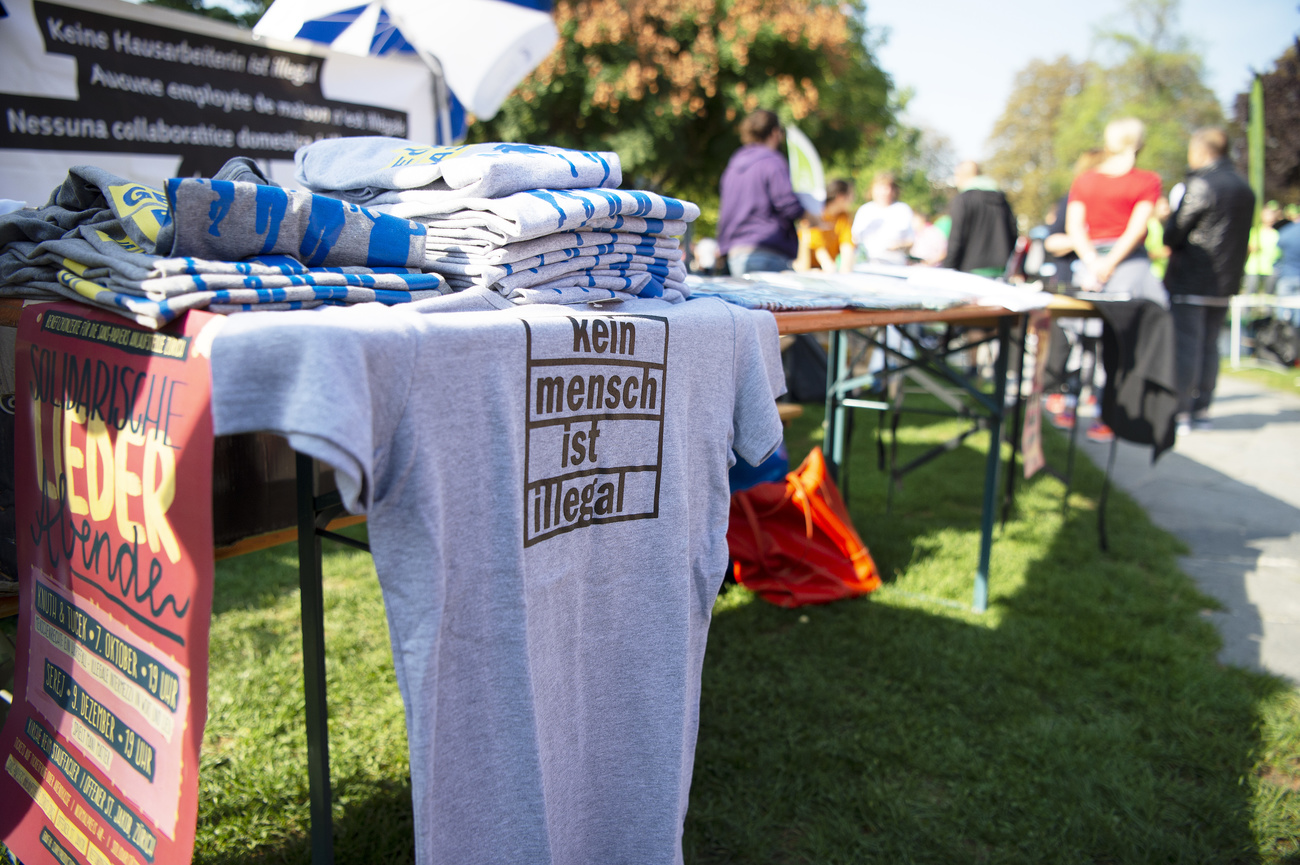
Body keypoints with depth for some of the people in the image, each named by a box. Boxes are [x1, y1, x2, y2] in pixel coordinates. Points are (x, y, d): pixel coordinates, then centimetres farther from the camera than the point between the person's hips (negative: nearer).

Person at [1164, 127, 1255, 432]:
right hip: (1225, 281, 8)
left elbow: (1174, 232, -12)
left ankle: (1179, 413, -4)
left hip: (1190, 280, -8)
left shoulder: (1201, 185, -13)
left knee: (1185, 346, -5)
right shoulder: (1245, 189, 13)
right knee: (1210, 346, 11)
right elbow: (1243, 237, 18)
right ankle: (1202, 410, 14)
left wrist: (1170, 245, 7)